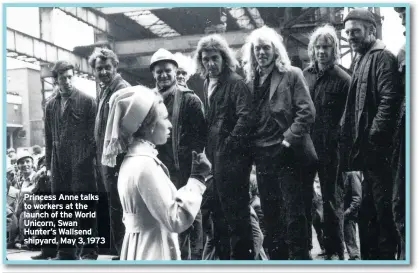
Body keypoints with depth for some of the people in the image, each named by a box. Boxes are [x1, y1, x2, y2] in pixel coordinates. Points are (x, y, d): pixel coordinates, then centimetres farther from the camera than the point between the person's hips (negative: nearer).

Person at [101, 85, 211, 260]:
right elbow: (176, 220, -22)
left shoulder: (131, 160, 8)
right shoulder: (145, 165, -21)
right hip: (153, 253, -9)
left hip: (143, 249, 9)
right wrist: (197, 178, -17)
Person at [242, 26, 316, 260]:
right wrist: (251, 147, 4)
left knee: (294, 214, 0)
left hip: (287, 155, -5)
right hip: (262, 158, 5)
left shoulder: (291, 75, -2)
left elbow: (307, 112, -9)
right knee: (270, 214, 14)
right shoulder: (250, 80, 10)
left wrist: (288, 139, -15)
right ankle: (276, 256, 26)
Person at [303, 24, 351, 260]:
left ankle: (335, 251, 16)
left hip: (330, 149, -5)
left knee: (332, 199, 4)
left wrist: (339, 145, -15)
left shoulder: (342, 79, -6)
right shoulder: (304, 75, 8)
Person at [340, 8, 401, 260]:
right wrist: (352, 140, 16)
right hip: (367, 147, 10)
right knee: (369, 208, 16)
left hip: (378, 147, -10)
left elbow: (389, 100, -20)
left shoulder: (382, 58, -9)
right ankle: (370, 254, 27)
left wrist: (374, 136, -23)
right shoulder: (362, 60, 20)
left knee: (383, 207, -4)